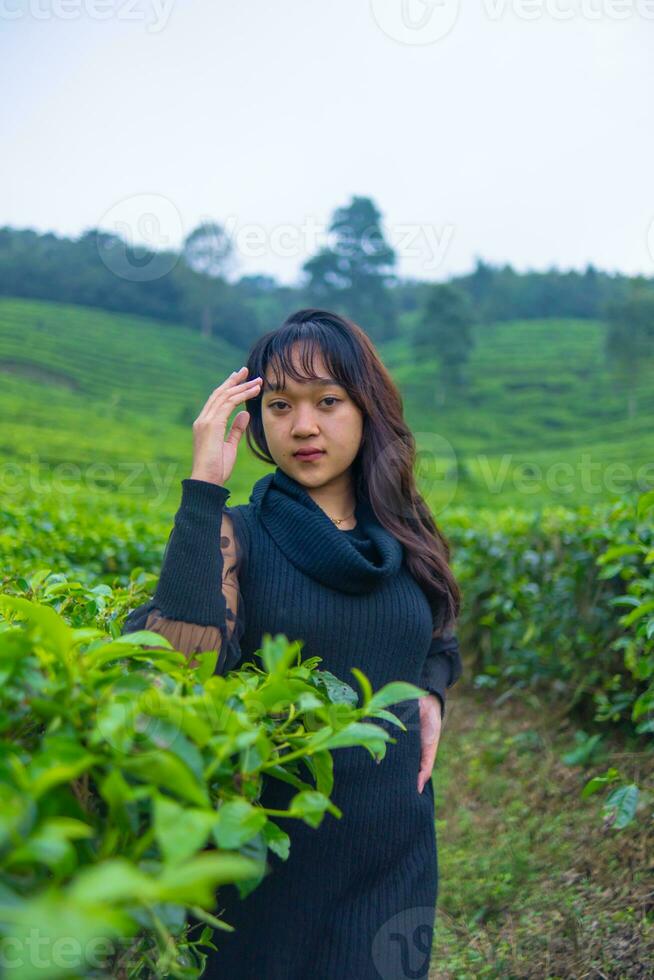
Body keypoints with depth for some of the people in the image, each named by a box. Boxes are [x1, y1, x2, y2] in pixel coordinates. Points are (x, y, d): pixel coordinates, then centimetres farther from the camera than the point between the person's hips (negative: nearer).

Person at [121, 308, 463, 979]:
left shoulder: (406, 539, 1)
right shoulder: (233, 533, -11)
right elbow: (185, 666, -28)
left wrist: (432, 695, -2)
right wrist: (203, 488, -28)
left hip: (393, 847, 4)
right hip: (269, 856, -3)